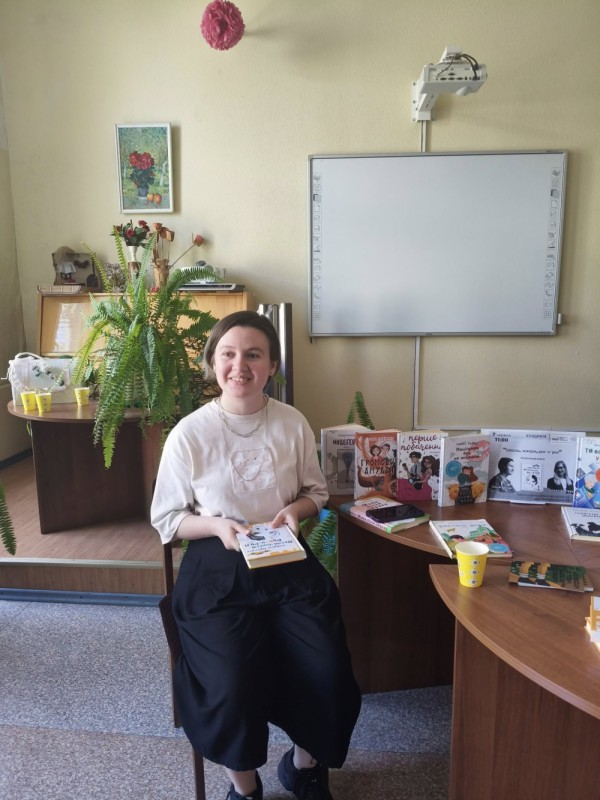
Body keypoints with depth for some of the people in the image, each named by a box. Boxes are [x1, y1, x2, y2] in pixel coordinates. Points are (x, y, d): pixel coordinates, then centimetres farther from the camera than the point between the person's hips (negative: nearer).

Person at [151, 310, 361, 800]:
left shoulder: (293, 423, -1)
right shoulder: (189, 434, -8)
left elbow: (317, 493, 12)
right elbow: (167, 519, 0)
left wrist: (295, 509, -10)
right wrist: (217, 525, -17)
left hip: (289, 563, 2)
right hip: (217, 570, -2)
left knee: (327, 671, -13)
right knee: (233, 685, -21)